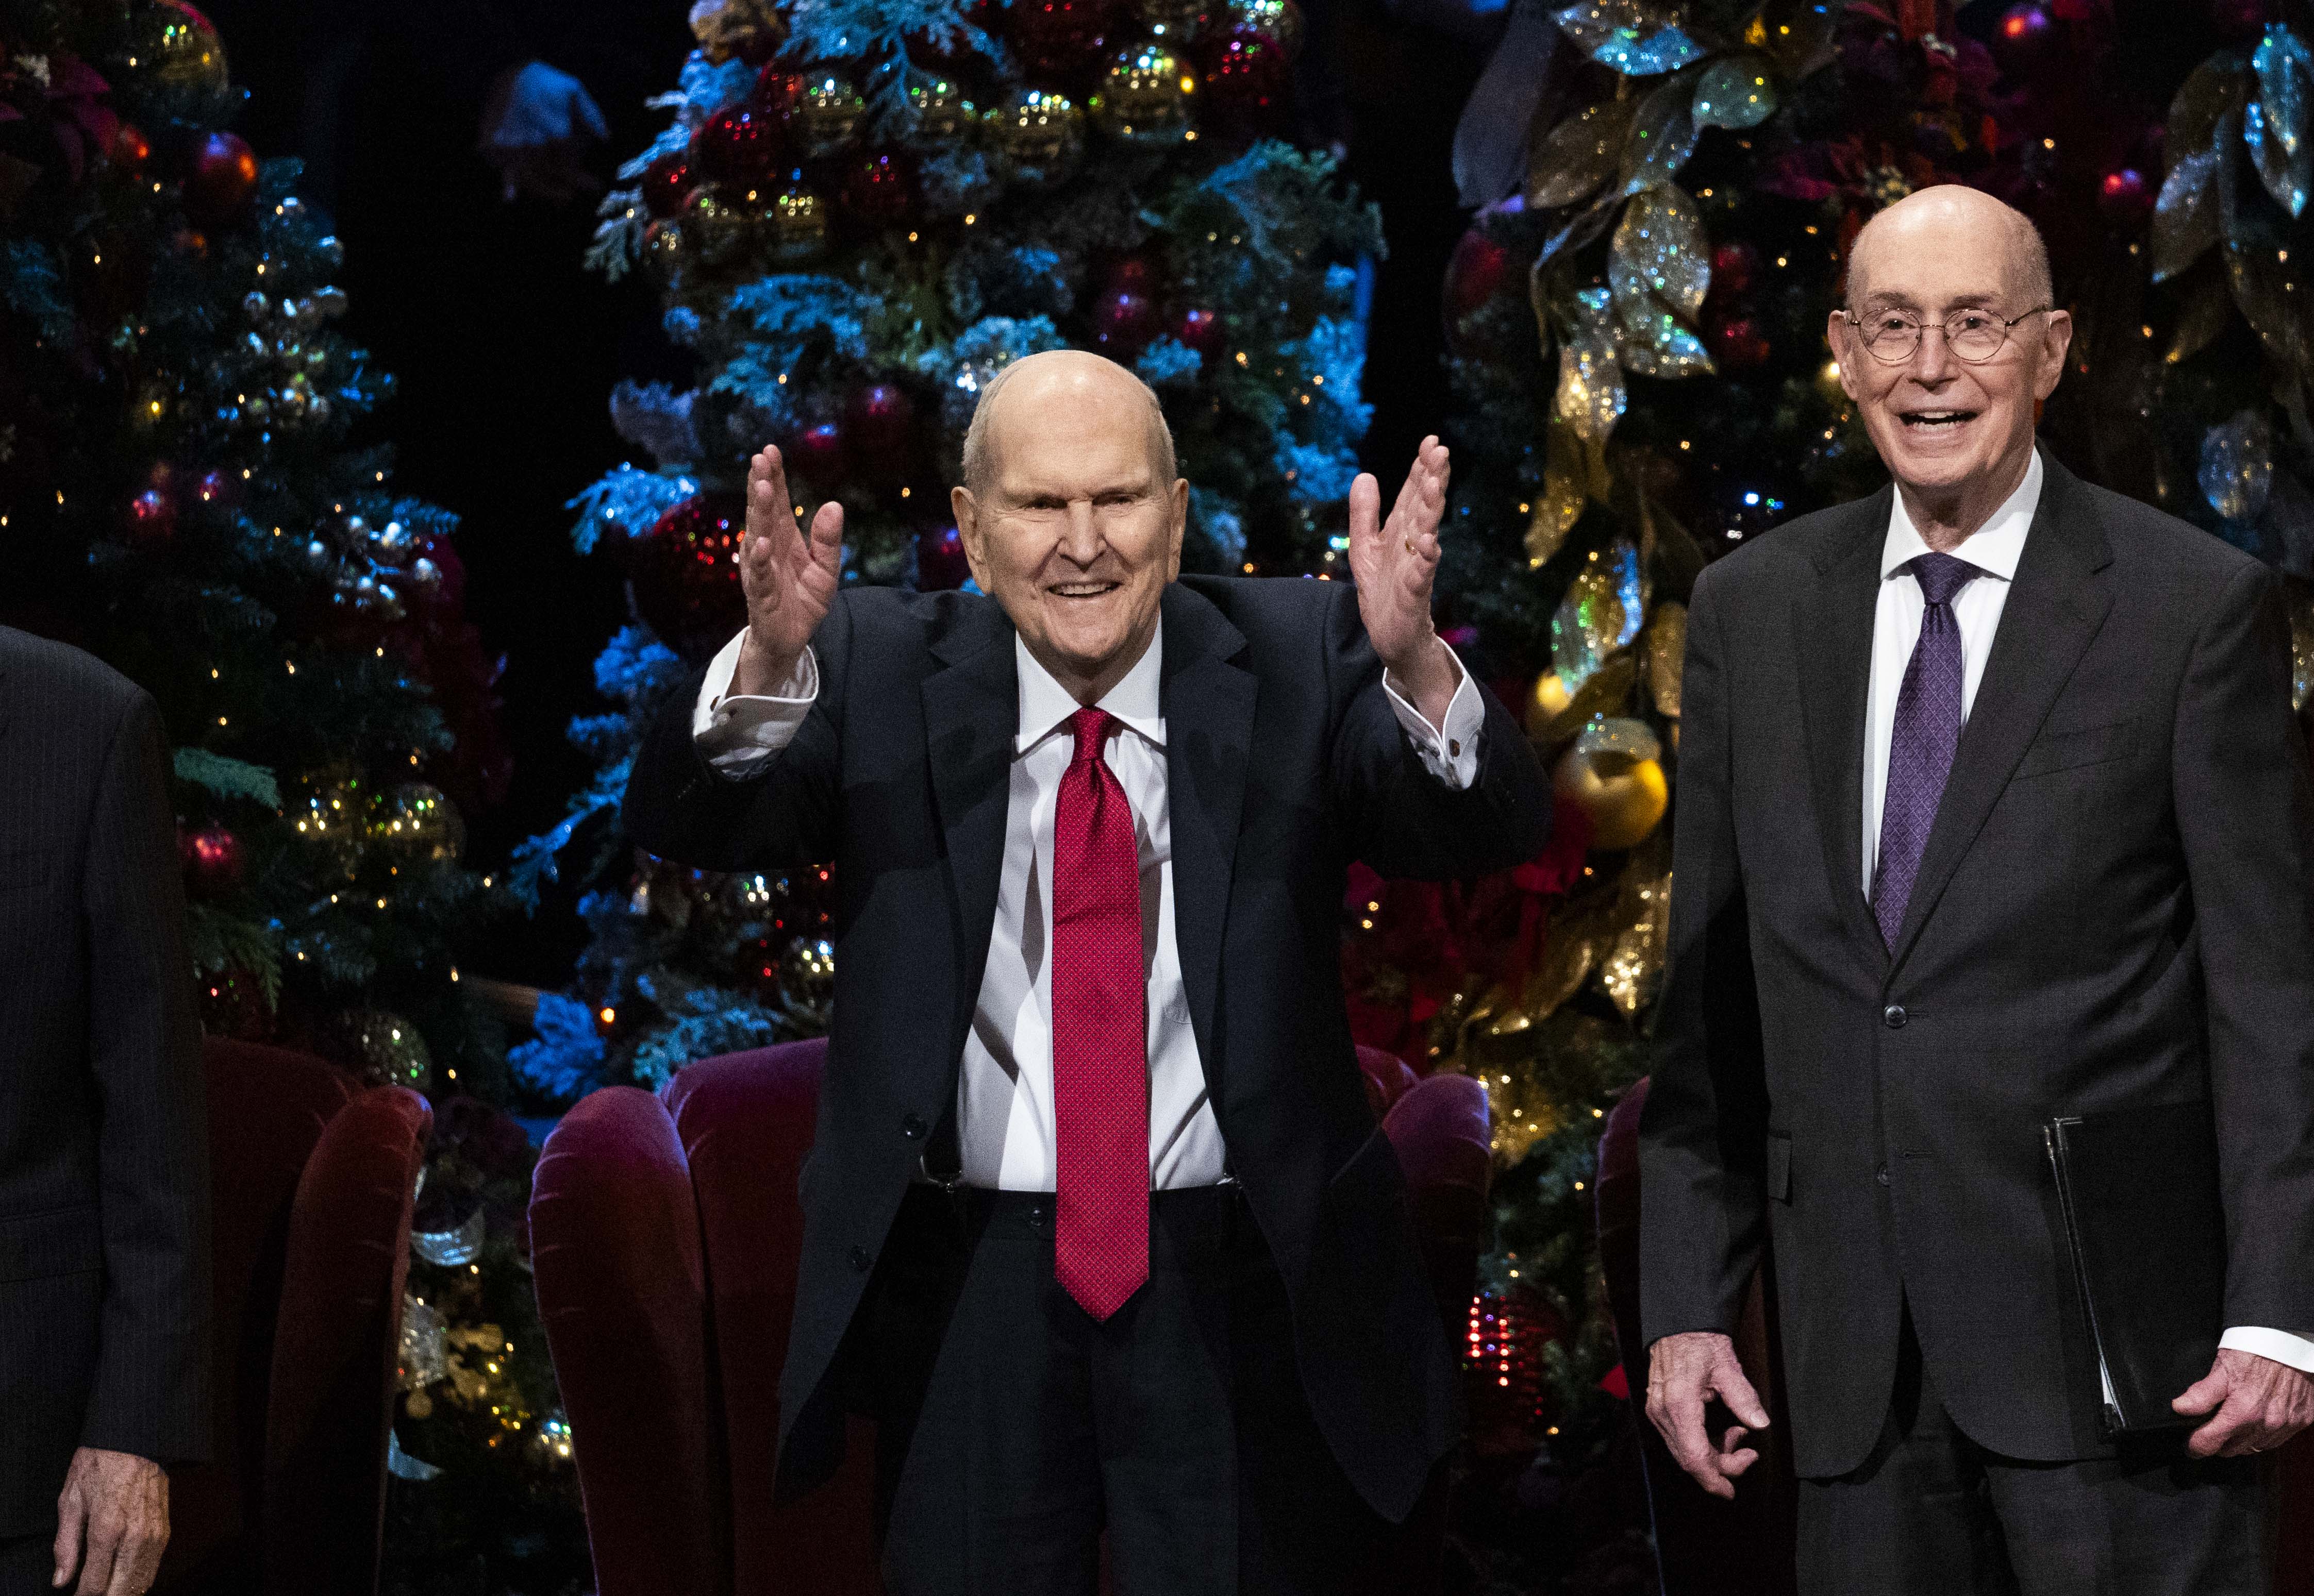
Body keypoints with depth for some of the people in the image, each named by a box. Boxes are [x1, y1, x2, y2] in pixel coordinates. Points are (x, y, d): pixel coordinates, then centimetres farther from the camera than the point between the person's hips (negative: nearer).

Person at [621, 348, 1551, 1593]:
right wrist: (767, 664, -35)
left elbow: (1494, 828, -15)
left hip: (1242, 1297, 0)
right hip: (964, 1295, 0)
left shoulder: (1299, 661, -2)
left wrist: (1415, 663, -36)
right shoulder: (878, 670, -1)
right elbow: (683, 824, -14)